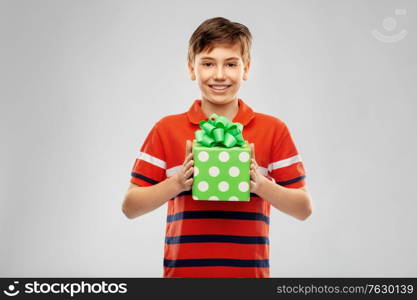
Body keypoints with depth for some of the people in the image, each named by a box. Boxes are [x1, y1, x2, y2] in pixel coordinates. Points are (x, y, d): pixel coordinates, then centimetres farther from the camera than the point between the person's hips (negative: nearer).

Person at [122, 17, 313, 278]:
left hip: (249, 270, 0)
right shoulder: (167, 130, -1)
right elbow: (130, 207, -1)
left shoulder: (274, 130, 0)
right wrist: (178, 183, -17)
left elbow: (304, 208, 0)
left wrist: (260, 184, -17)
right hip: (183, 270, 0)